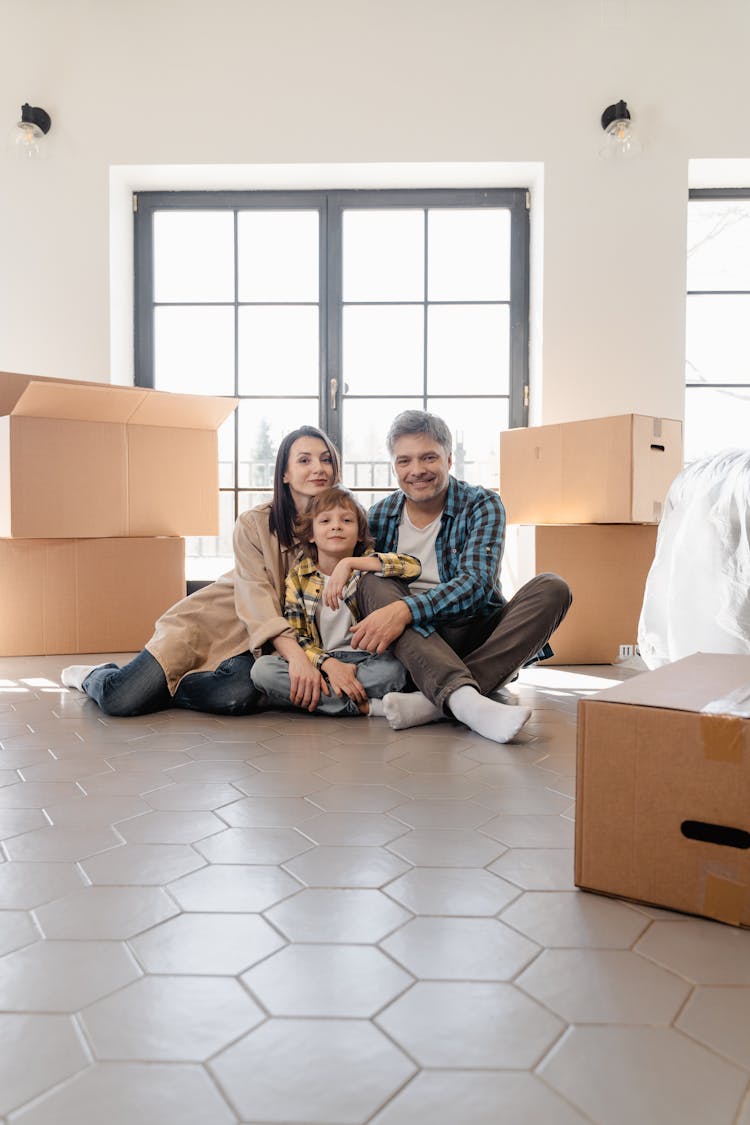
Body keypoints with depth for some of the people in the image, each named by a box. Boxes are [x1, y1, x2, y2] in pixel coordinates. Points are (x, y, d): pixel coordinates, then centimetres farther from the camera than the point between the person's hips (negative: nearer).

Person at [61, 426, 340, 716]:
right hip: (211, 620, -2)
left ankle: (156, 685, -4)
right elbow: (255, 596, -20)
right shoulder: (254, 523, -11)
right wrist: (294, 653, -36)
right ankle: (94, 676, 23)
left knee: (239, 696, -34)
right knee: (121, 700, -16)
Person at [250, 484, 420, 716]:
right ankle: (367, 707, -24)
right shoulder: (298, 576, 4)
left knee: (393, 670, -33)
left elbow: (413, 566, -18)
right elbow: (295, 636, -1)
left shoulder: (365, 563, 1)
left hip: (364, 659, -2)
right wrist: (328, 664, -21)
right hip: (321, 661, 2)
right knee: (262, 668, -24)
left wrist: (349, 563, -25)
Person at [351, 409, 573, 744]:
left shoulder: (482, 504, -4)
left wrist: (404, 610, -33)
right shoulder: (379, 516, 5)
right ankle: (464, 699, -48)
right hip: (411, 645, 1)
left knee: (551, 588, -23)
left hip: (475, 637, -1)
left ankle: (433, 701, -39)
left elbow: (477, 582, -19)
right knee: (373, 582, -25)